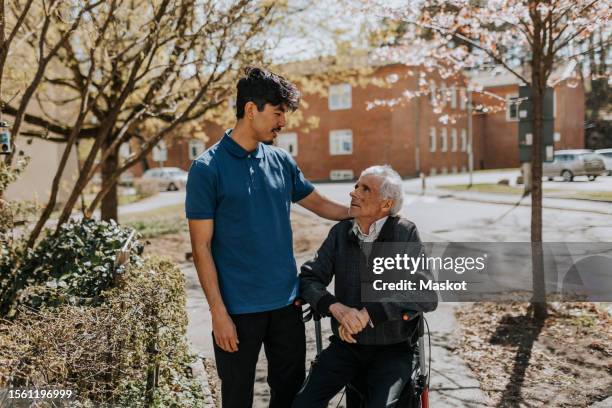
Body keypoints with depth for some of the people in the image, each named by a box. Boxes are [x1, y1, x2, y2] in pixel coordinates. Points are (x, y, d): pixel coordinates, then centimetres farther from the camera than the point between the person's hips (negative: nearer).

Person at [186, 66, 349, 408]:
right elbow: (202, 247, -12)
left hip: (287, 302, 5)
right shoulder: (207, 169, -11)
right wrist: (218, 312, -15)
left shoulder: (282, 161, 4)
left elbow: (319, 204, 17)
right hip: (238, 308, -4)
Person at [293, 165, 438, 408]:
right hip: (346, 345, 3)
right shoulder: (341, 232, 0)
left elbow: (427, 296, -18)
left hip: (392, 349, -2)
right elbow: (309, 278, -4)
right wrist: (337, 308, -23)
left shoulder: (405, 234, -10)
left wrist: (368, 313, -25)